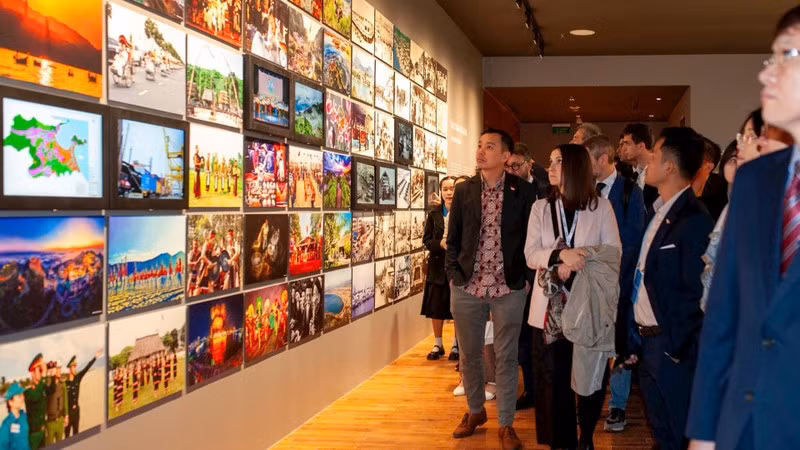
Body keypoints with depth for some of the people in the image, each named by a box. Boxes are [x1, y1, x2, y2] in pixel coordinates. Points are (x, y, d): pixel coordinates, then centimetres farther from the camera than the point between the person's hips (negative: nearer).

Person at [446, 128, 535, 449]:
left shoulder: (523, 191, -3)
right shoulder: (463, 190, 4)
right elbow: (453, 238, 8)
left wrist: (526, 278, -4)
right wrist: (453, 273, -2)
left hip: (509, 289, -2)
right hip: (467, 287, 2)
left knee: (506, 357, 5)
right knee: (469, 354, 13)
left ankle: (506, 424, 18)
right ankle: (475, 411, 34)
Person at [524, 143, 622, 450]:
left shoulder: (601, 207, -1)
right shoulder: (541, 208, 6)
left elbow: (614, 254, -5)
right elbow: (531, 255, -2)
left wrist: (574, 267, -18)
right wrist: (561, 255, -21)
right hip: (551, 306, 2)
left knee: (589, 375, 6)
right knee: (553, 379, 6)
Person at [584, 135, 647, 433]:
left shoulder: (629, 191, -4)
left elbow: (633, 240, -7)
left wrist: (617, 275, -11)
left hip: (617, 277, -3)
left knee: (619, 343, 3)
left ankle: (617, 406, 13)